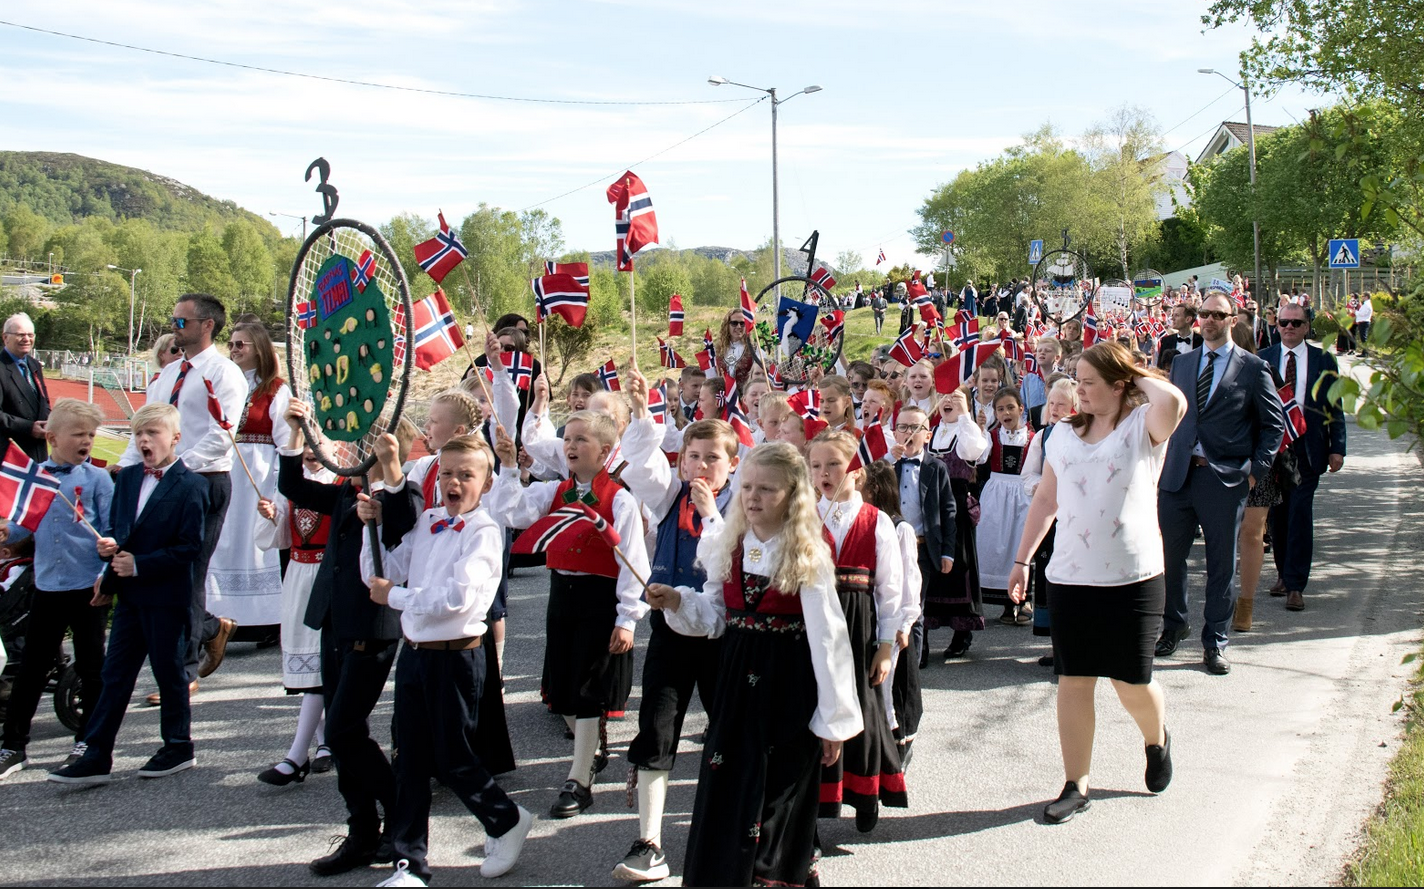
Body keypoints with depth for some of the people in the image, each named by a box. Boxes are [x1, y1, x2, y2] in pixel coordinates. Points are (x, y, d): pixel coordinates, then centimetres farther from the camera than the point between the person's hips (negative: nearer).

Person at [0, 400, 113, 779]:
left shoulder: (97, 479, -3)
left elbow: (111, 531, -5)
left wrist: (108, 575, -14)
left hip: (88, 588, -3)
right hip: (47, 587, 3)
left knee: (90, 667, 7)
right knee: (31, 667, 9)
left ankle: (87, 741, 20)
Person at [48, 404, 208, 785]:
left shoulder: (190, 486, -11)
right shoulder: (127, 478, 10)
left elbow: (189, 548, -15)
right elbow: (116, 530, 16)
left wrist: (139, 565, -18)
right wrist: (110, 546, -7)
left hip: (167, 597, -6)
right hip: (129, 594, 6)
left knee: (169, 671, 6)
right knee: (115, 674, 7)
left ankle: (179, 748, 20)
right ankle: (97, 756, 10)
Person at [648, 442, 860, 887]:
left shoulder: (808, 557, -12)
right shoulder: (729, 549, 4)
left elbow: (828, 640, -12)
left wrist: (833, 720, -12)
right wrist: (677, 602, -6)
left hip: (788, 688, -5)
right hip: (736, 683, 5)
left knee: (780, 793, 4)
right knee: (723, 794, 9)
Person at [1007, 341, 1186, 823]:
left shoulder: (1143, 426, -4)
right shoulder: (1065, 433, 10)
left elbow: (1174, 402, -28)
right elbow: (1045, 499, 15)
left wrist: (1139, 378, -9)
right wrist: (1022, 559, 12)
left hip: (1133, 576, -4)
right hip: (1070, 576, 4)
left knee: (1131, 683, 5)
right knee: (1072, 681, 3)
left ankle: (1157, 740, 39)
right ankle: (1076, 786, 12)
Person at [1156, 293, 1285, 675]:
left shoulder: (1252, 368, 0)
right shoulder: (1182, 363, 12)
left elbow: (1273, 424, 3)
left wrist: (1256, 469, -5)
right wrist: (1163, 458, 7)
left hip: (1225, 478, -3)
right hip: (1178, 474, 3)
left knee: (1222, 562, 5)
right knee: (1168, 555, 5)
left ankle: (1215, 642, 16)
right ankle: (1173, 626, 26)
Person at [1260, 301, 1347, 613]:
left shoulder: (1323, 360, 5)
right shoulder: (1263, 359, 6)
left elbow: (1334, 408, 5)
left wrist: (1337, 448, -1)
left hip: (1307, 448, -1)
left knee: (1300, 513, -7)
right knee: (1277, 513, 8)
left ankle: (1295, 585, -4)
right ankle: (1284, 573, 25)